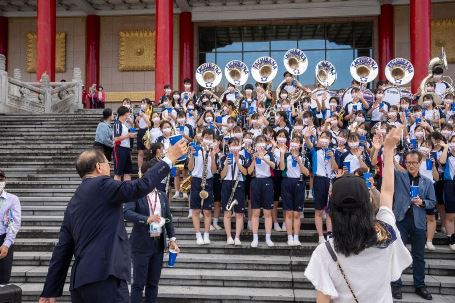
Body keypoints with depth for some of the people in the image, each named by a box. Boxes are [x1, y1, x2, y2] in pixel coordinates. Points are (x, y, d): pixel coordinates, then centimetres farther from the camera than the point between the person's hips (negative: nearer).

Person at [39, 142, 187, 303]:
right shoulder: (102, 185, -6)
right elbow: (142, 186, -15)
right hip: (104, 277, -9)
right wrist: (170, 158, -4)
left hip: (80, 280, 9)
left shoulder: (74, 202, 17)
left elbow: (62, 247, 15)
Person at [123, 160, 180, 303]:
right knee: (139, 283, -1)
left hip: (159, 243, 5)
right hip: (142, 244, -5)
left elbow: (168, 218, 12)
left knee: (153, 282, 11)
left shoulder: (162, 196, 10)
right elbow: (127, 213, -21)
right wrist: (147, 219, -34)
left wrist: (172, 239, 3)